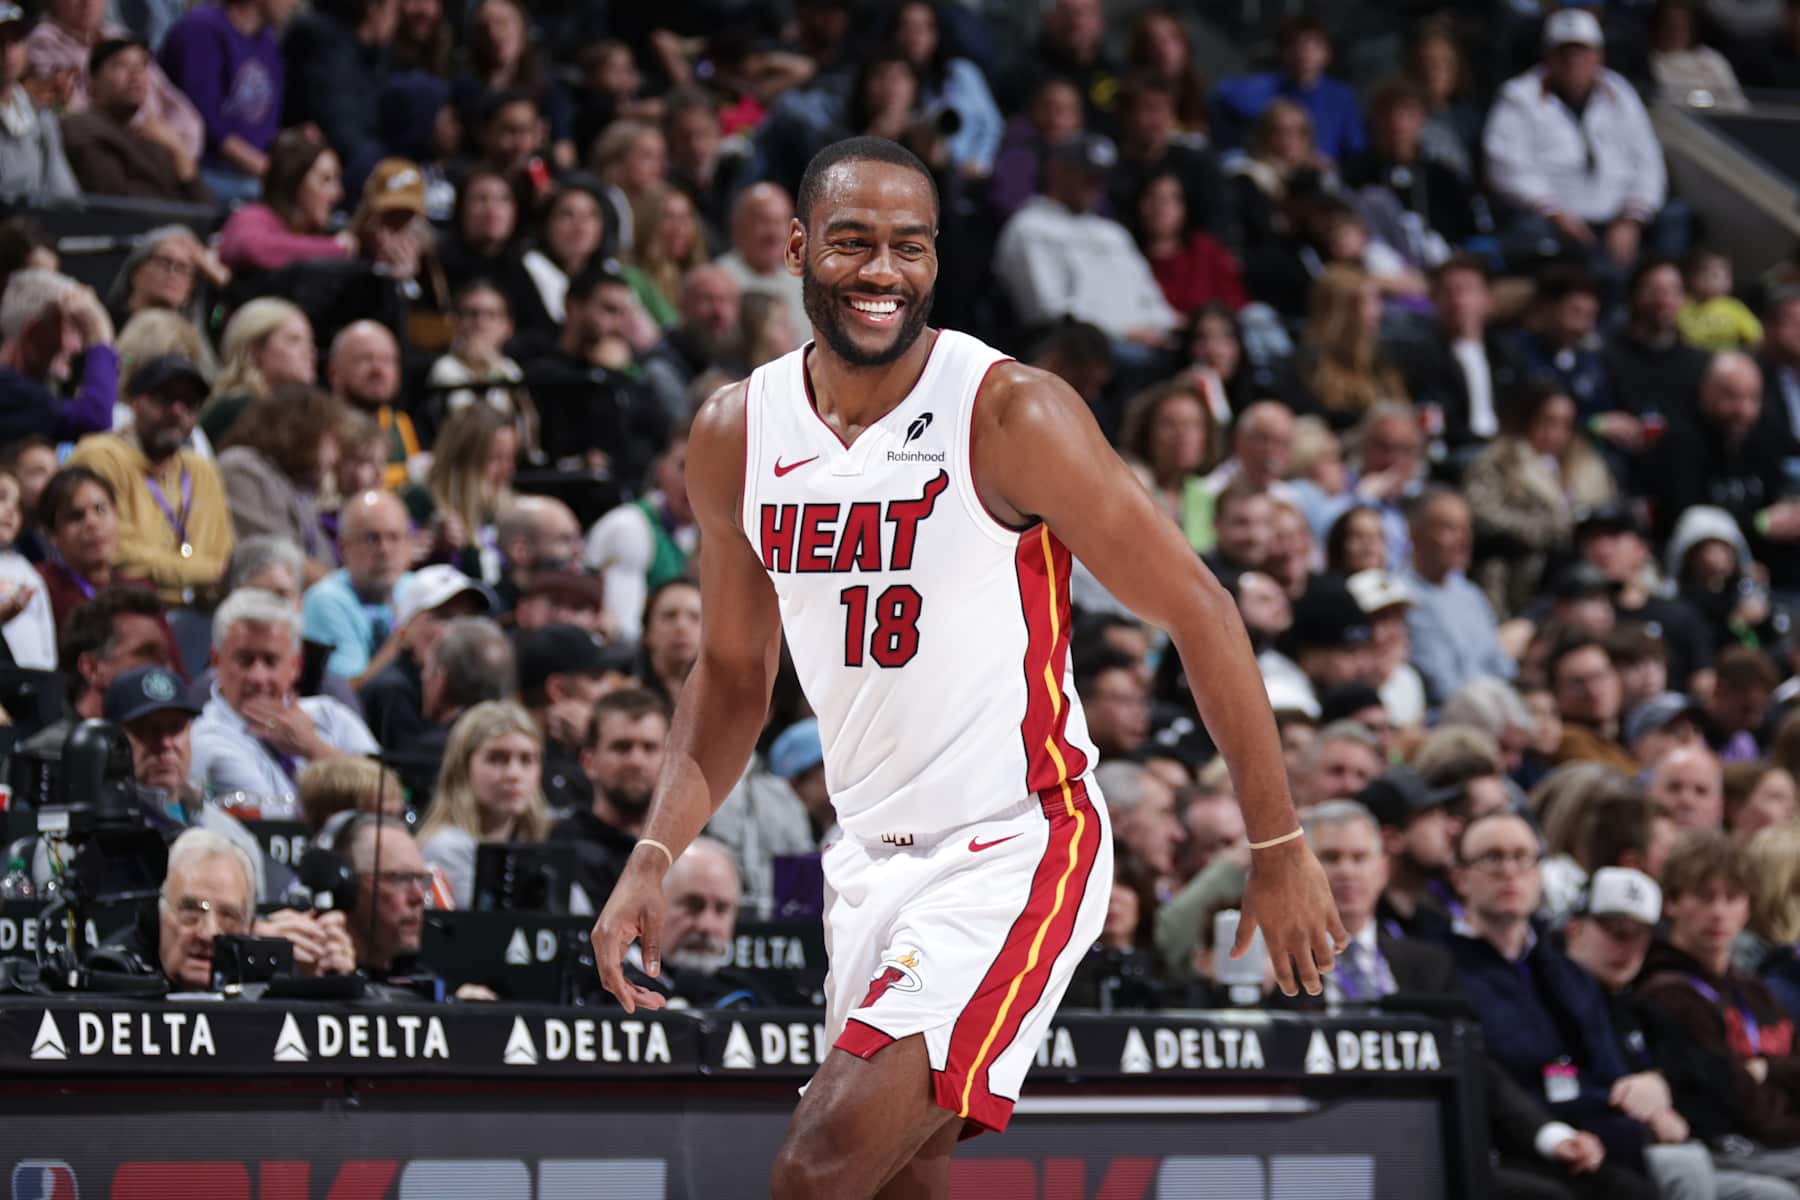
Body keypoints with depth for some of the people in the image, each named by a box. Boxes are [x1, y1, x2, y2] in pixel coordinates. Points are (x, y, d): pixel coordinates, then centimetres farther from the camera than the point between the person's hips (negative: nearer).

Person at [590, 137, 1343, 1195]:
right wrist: (654, 858, 2)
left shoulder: (1012, 414, -15)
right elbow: (733, 672, 15)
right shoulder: (735, 436, 2)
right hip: (873, 856, 7)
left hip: (1014, 850, -7)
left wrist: (1280, 850, -8)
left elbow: (1197, 612, -10)